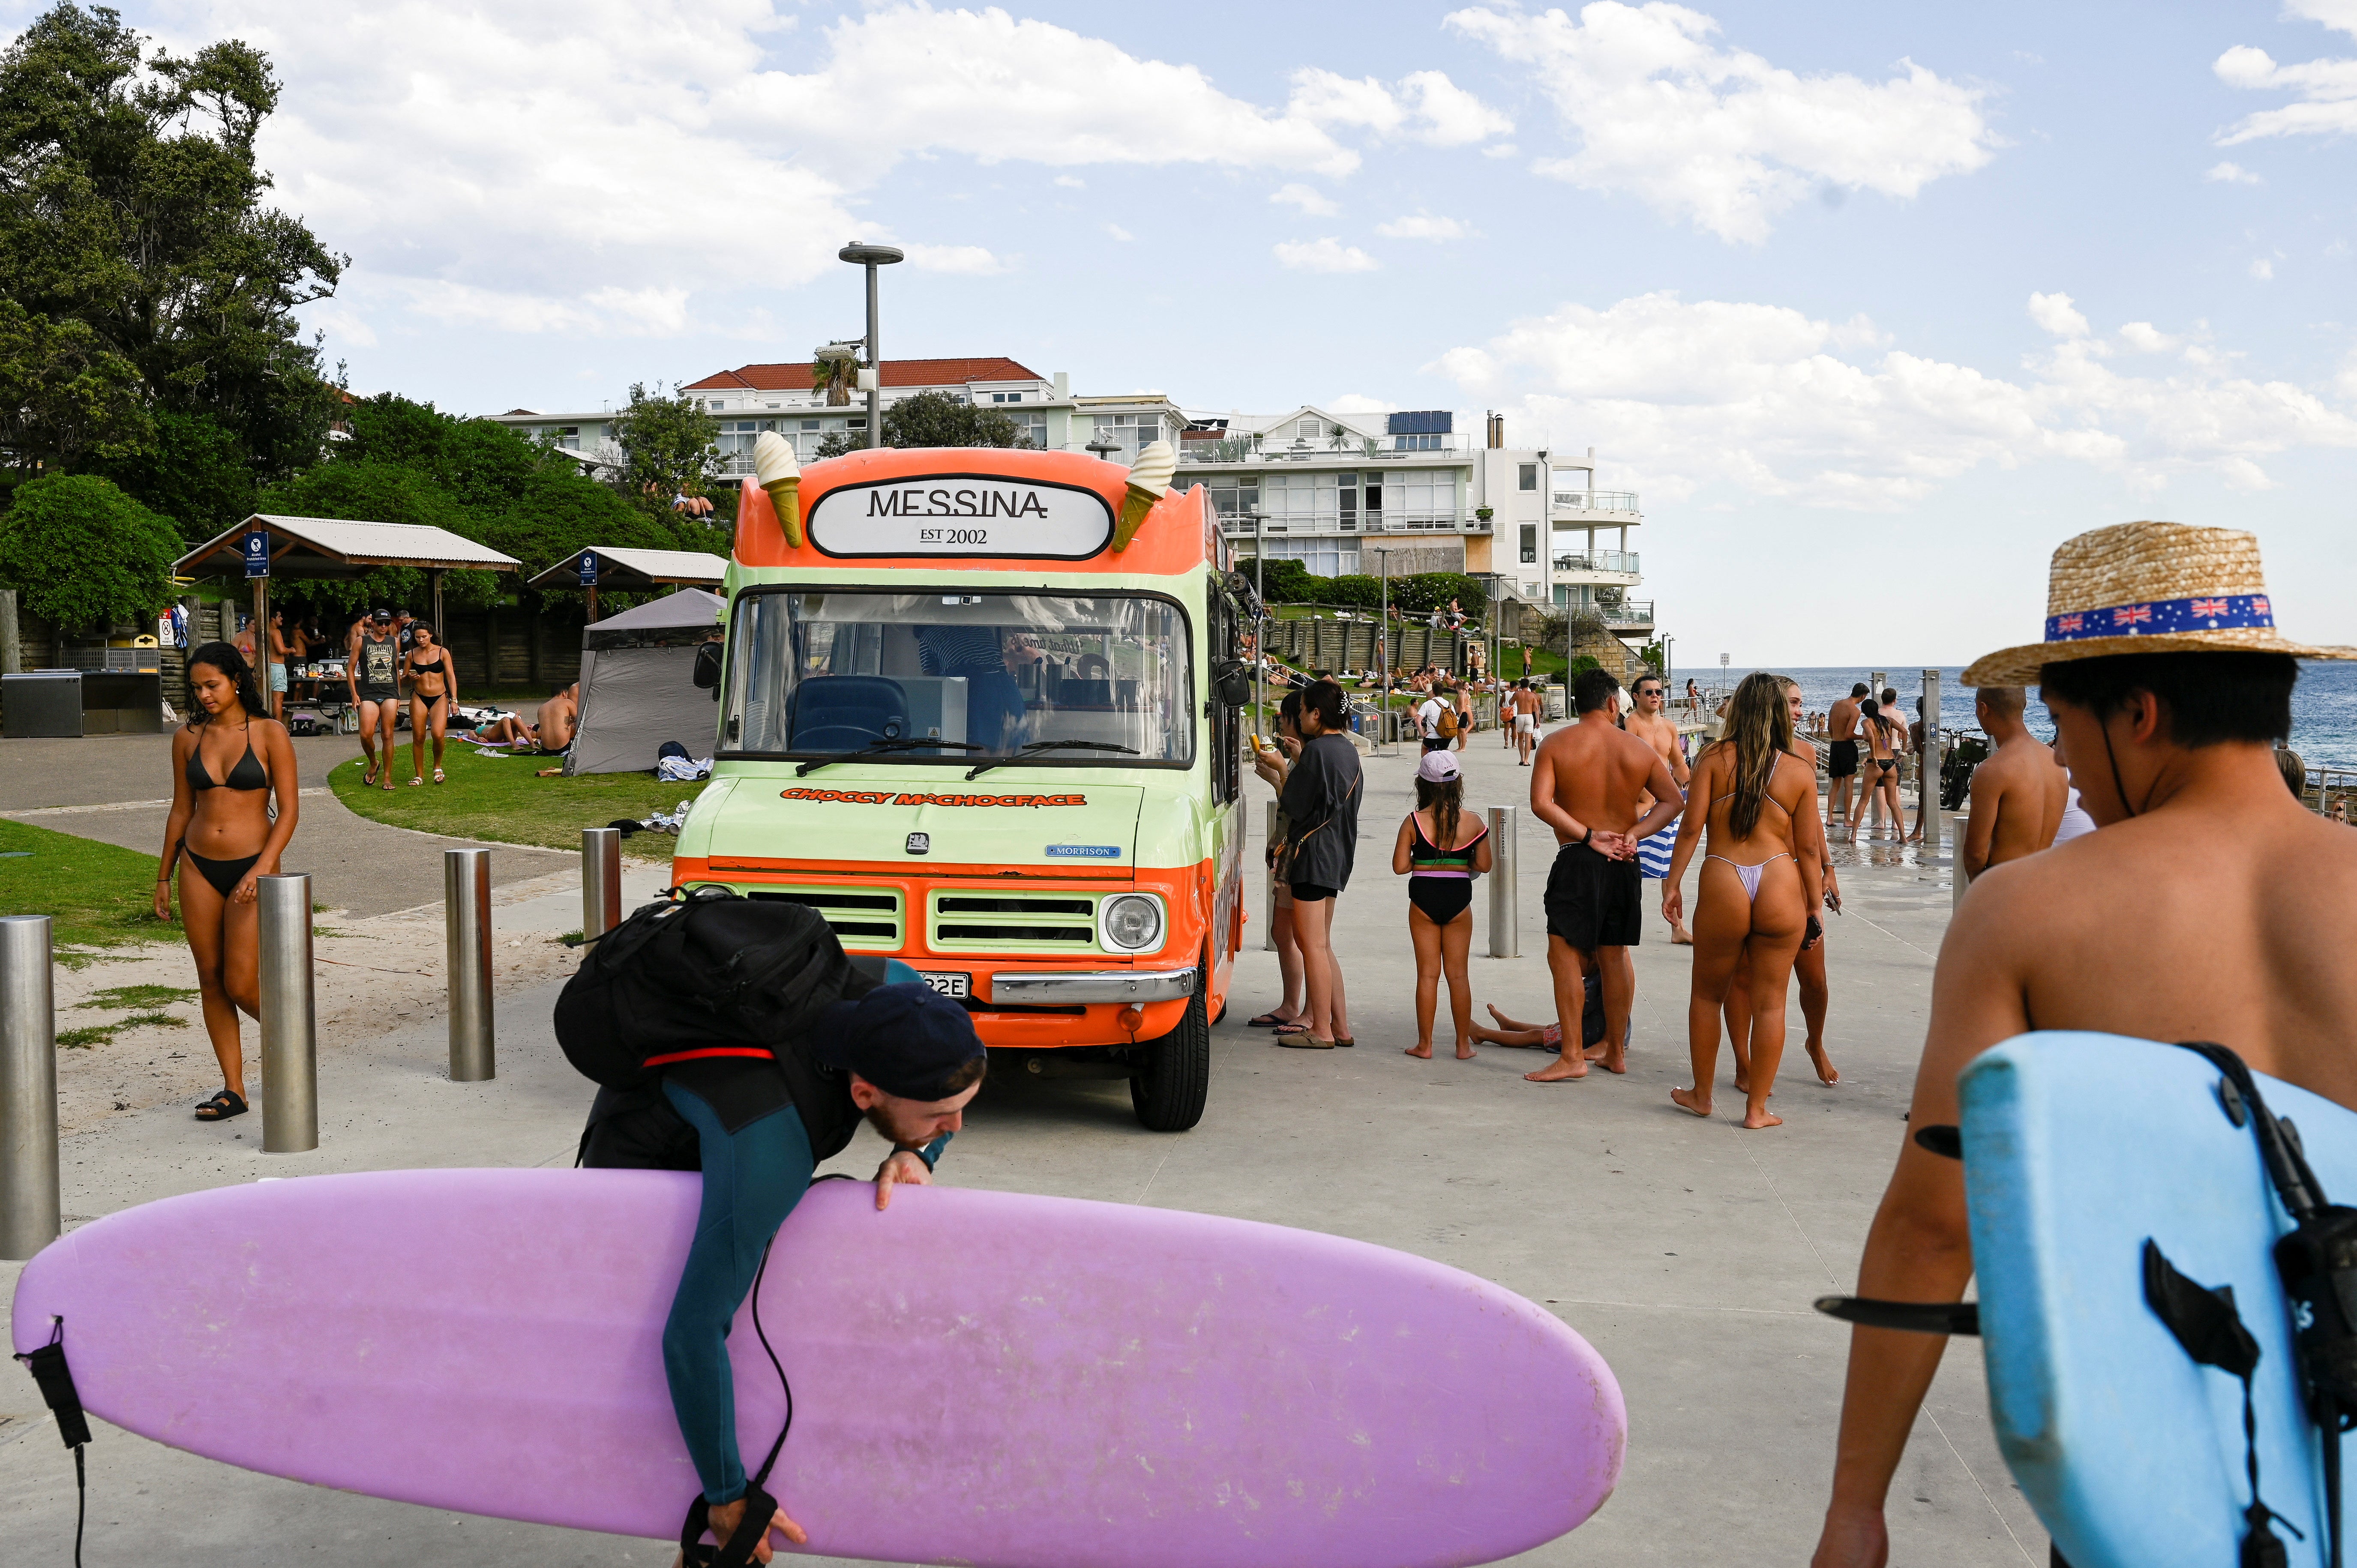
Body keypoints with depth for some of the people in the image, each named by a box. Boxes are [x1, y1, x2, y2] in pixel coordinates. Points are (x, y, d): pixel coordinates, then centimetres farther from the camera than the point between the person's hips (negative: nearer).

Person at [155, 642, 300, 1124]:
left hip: (253, 867, -4)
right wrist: (164, 877, 14)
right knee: (211, 980, 6)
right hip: (199, 867, 4)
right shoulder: (188, 738, 6)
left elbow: (289, 810, -8)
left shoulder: (269, 734, -5)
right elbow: (181, 811, 13)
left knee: (241, 985, -8)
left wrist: (262, 868, -18)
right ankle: (233, 1090, 13)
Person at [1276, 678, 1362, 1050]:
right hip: (1338, 853, 10)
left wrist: (1282, 771, 5)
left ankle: (1321, 1032, -1)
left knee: (1312, 945, -4)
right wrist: (1299, 760, 22)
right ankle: (1340, 1026, 16)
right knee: (1321, 944, 15)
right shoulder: (1349, 751, 12)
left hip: (1312, 851, -10)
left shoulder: (1317, 750, -16)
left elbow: (1293, 804, -13)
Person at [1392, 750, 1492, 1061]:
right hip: (1459, 900, 1)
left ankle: (1425, 1044, 10)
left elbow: (1400, 866, -9)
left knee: (1428, 973, 7)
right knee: (1458, 974, 9)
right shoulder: (1472, 823, -5)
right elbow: (1483, 866, 0)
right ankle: (1464, 1044, 13)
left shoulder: (1414, 822, -9)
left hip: (1423, 901, -1)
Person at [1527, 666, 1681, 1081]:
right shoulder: (1639, 749, 6)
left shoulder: (1557, 744, -4)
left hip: (1577, 861, -4)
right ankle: (1616, 1051, 23)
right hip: (1624, 862, 4)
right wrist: (1634, 833, -2)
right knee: (1614, 955, 14)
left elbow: (1541, 803, -14)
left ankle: (1572, 1057, -7)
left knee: (1565, 953, -2)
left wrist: (1587, 836, -12)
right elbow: (1673, 801, 7)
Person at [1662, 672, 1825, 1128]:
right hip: (1781, 886, 0)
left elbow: (1692, 826, -4)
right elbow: (1808, 847, 3)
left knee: (1707, 994, 18)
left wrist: (1673, 882, 3)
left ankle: (1702, 1095, 29)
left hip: (1722, 885, 0)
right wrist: (1814, 906, 11)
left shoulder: (1713, 760, 1)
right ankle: (1757, 1108, 14)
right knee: (1770, 1003, 9)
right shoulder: (1800, 772, 3)